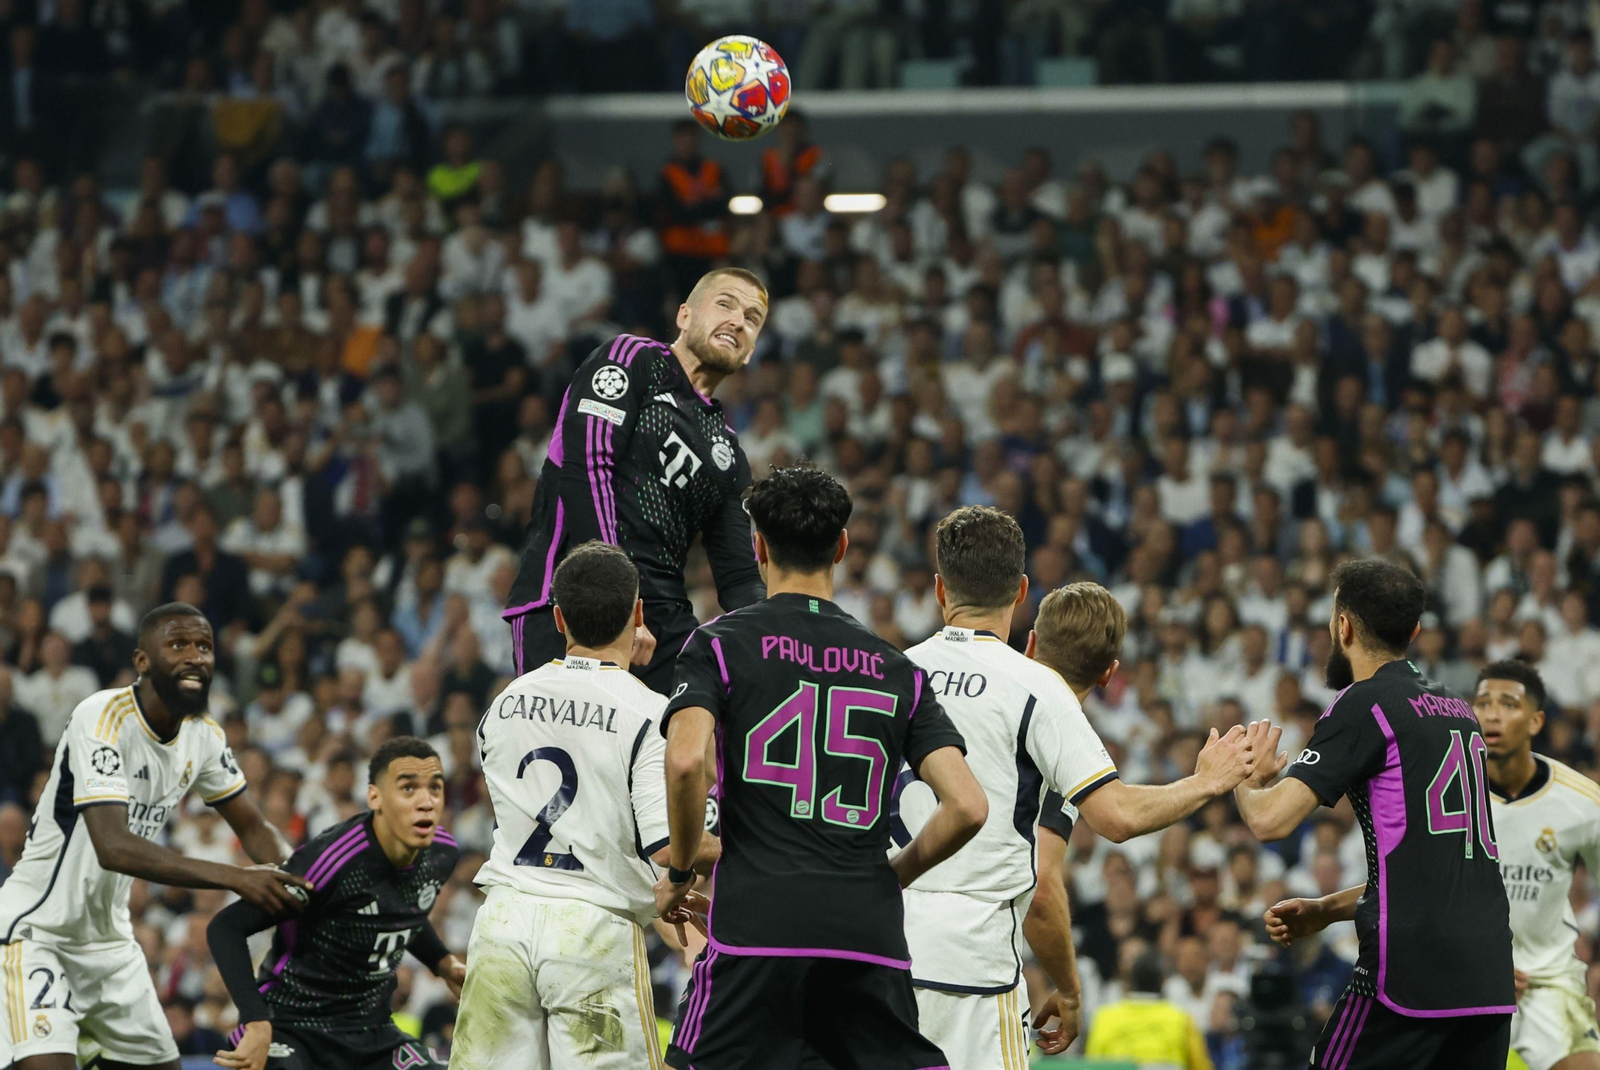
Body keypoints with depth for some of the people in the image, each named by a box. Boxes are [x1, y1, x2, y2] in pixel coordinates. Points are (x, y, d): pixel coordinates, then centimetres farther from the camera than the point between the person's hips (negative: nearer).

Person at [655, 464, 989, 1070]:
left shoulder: (721, 643, 5)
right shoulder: (897, 669, 13)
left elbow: (687, 760, -13)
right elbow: (967, 807, 4)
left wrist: (679, 872, 2)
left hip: (756, 922, -3)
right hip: (872, 930, 3)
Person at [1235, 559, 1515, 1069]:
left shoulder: (1364, 704, -5)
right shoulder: (1457, 709, 19)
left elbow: (1271, 819, -12)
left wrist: (1247, 778, 11)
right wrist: (1327, 909, 28)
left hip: (1410, 974, -7)